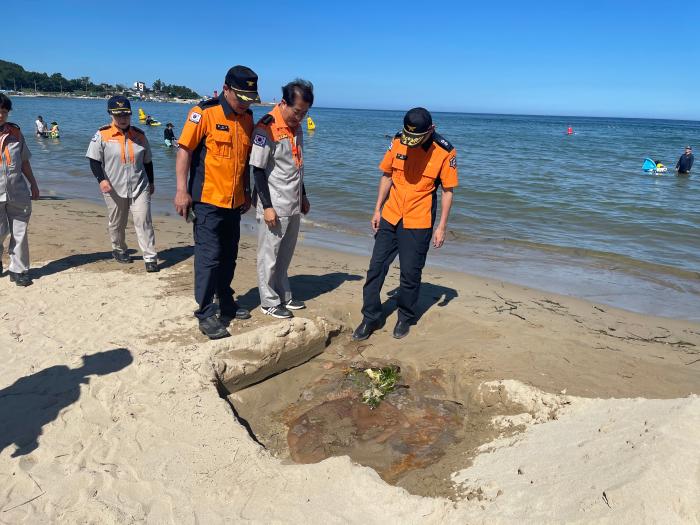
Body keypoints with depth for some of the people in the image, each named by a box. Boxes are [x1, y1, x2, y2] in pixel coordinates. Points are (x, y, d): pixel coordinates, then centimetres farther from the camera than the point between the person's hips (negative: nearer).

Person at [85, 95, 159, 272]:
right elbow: (94, 160, -4)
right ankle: (119, 250, 36)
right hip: (114, 189, -1)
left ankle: (150, 258, -5)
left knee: (143, 221, -6)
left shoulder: (139, 135, 6)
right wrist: (102, 179, -17)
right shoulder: (103, 135, -4)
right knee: (116, 223, 14)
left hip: (139, 187, 1)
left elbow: (147, 162, 14)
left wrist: (151, 182, 17)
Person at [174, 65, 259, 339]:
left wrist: (246, 193, 18)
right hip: (207, 200, -6)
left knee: (228, 256, 15)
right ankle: (205, 314, 7)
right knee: (209, 257, -3)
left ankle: (225, 304, 30)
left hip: (234, 202, 6)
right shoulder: (204, 113, -10)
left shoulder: (247, 118, 9)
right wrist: (182, 191, -16)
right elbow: (184, 150, -10)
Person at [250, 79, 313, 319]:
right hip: (274, 206, -7)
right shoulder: (266, 128, -15)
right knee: (269, 256, 4)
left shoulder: (296, 127, 10)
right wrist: (267, 206, -17)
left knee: (285, 255, 16)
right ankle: (269, 302, 15)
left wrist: (303, 197, 23)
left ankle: (283, 296, 29)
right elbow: (258, 169, -15)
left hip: (293, 205, 8)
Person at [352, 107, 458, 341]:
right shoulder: (398, 141, -2)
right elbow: (387, 176, 9)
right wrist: (377, 209, 7)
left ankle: (406, 318, 25)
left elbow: (447, 191, -5)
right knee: (376, 267, 6)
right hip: (390, 217, 4)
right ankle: (371, 317, 19)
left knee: (410, 273, 3)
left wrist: (441, 227, -6)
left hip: (418, 222, -3)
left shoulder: (445, 152, -11)